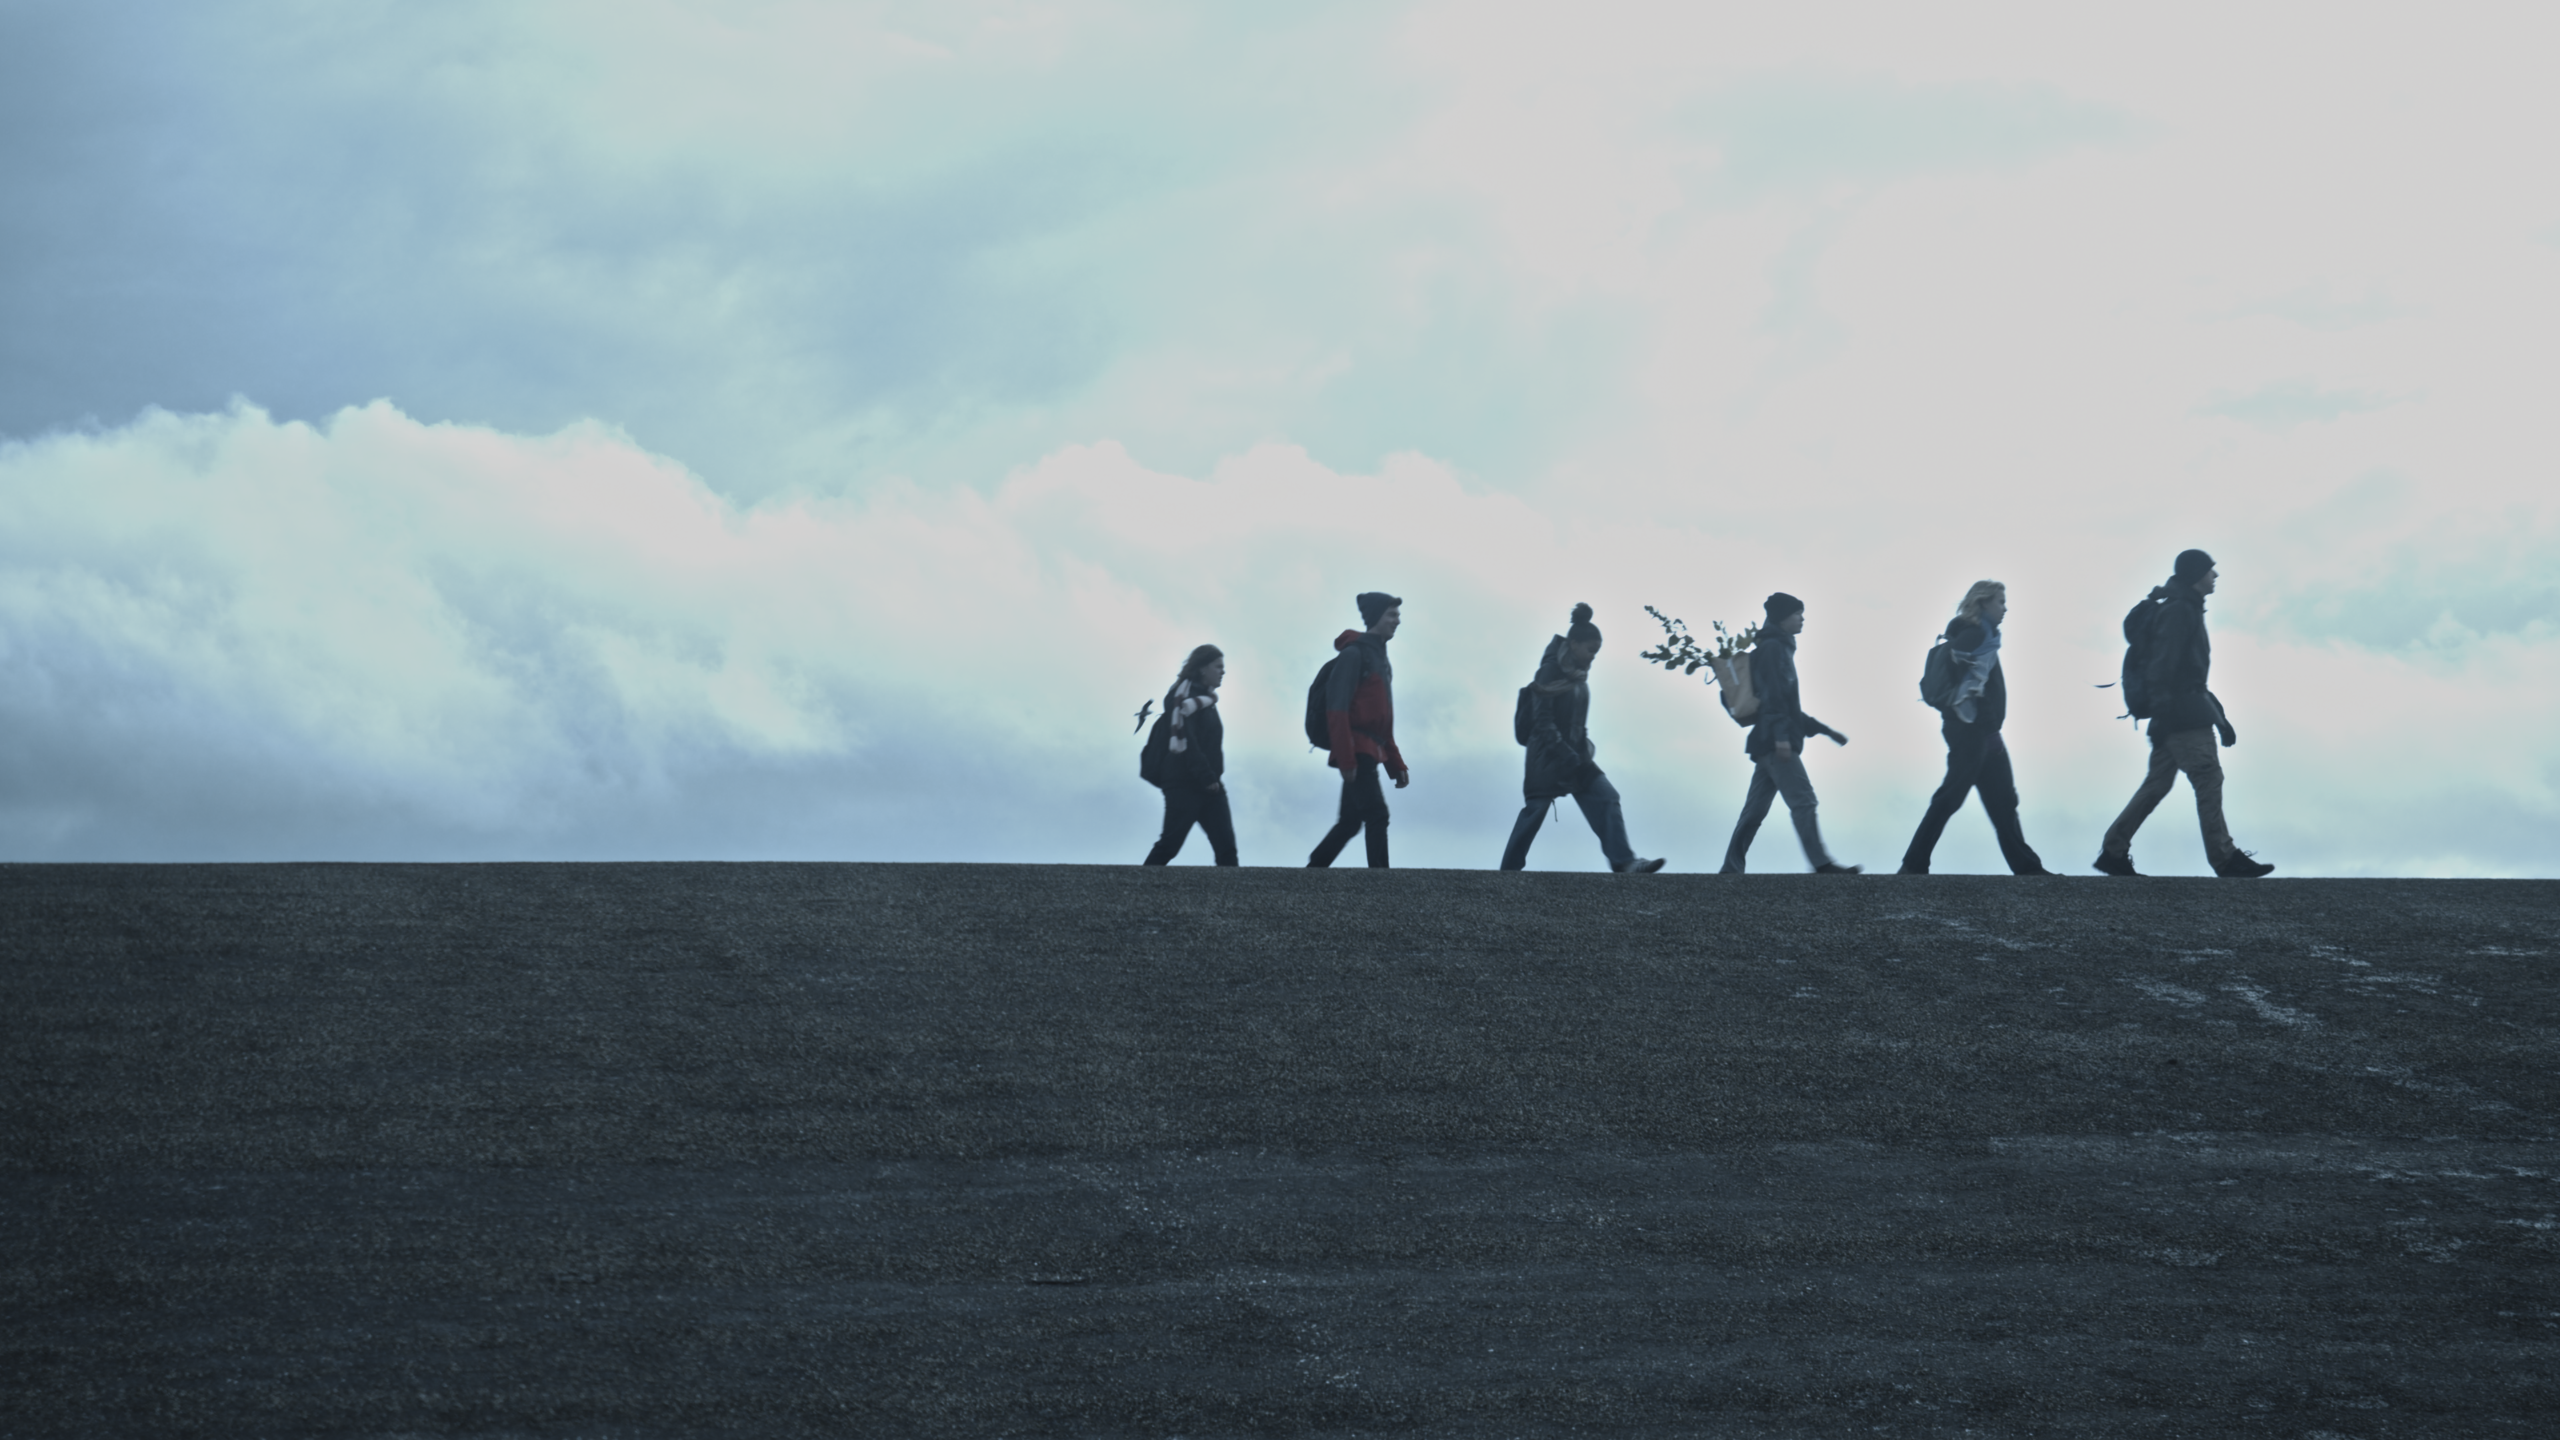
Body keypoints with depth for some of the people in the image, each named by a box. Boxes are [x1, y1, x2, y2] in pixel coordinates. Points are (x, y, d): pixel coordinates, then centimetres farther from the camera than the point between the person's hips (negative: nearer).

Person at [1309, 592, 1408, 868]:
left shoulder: (1380, 658, 19)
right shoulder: (1354, 654, -9)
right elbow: (1336, 709, -17)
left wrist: (1395, 764, 18)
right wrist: (1345, 758, -23)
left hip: (1370, 752, 9)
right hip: (1357, 751, -9)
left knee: (1350, 822, 10)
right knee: (1377, 815, -14)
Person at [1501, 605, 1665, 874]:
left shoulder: (1579, 677, 11)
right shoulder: (1551, 673, -13)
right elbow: (1542, 721, -18)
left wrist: (1584, 750, 6)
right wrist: (1570, 759, -21)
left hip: (1574, 757, 7)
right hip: (1547, 758, -7)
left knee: (1606, 798, -7)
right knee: (1535, 812, -1)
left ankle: (1624, 862, -15)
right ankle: (1509, 870, 12)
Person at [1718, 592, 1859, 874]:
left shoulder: (1779, 649, 25)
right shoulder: (1773, 649, -6)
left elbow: (1788, 706, 29)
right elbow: (1773, 695, -18)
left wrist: (1825, 731, 28)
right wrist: (1781, 735, -27)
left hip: (1767, 745, 10)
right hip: (1776, 743, -10)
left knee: (1755, 808, 7)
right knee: (1803, 800, -14)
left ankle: (1731, 868, 6)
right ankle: (1821, 864, -19)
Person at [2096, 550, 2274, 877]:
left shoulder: (2186, 609, 21)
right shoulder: (2179, 611, -11)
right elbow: (2163, 666, -20)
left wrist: (2219, 717, 26)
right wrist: (2162, 714, -25)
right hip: (2184, 715, -11)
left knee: (2158, 783, 10)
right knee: (2208, 777, -11)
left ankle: (2113, 852, 11)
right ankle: (2225, 858, -12)